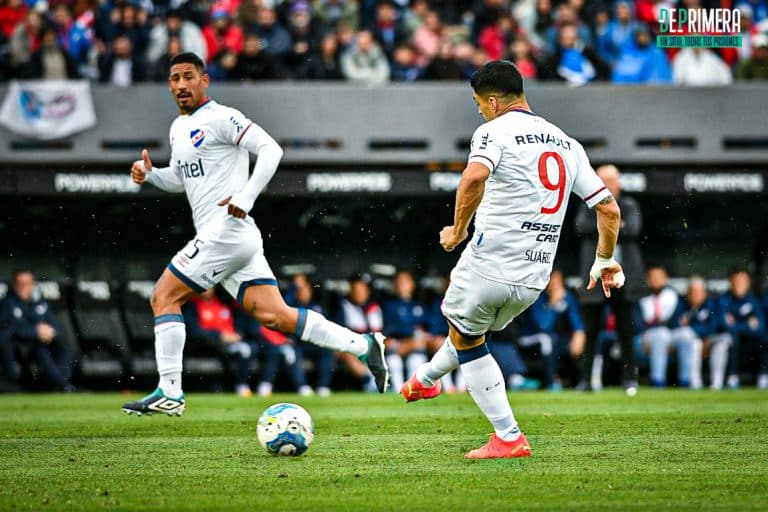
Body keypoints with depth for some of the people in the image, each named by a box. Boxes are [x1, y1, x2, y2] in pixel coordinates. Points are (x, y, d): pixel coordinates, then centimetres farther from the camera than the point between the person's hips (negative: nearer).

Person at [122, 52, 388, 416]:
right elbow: (180, 180, 32)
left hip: (226, 232, -9)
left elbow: (270, 150, -16)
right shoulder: (178, 129, 20)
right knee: (273, 316, 2)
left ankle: (169, 393, -4)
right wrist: (150, 175, 12)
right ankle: (363, 346, 1)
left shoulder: (221, 118, -8)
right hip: (216, 237, 9)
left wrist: (246, 197, -25)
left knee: (164, 297, -6)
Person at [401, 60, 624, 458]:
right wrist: (605, 261, 26)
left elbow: (474, 177, -30)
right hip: (533, 280, 7)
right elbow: (609, 208, 12)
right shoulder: (567, 144, 13)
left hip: (489, 267, -7)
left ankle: (509, 438, 8)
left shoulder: (495, 131, -7)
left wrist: (458, 231, -16)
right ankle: (425, 379, 53)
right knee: (468, 330, 30)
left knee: (467, 340, 15)